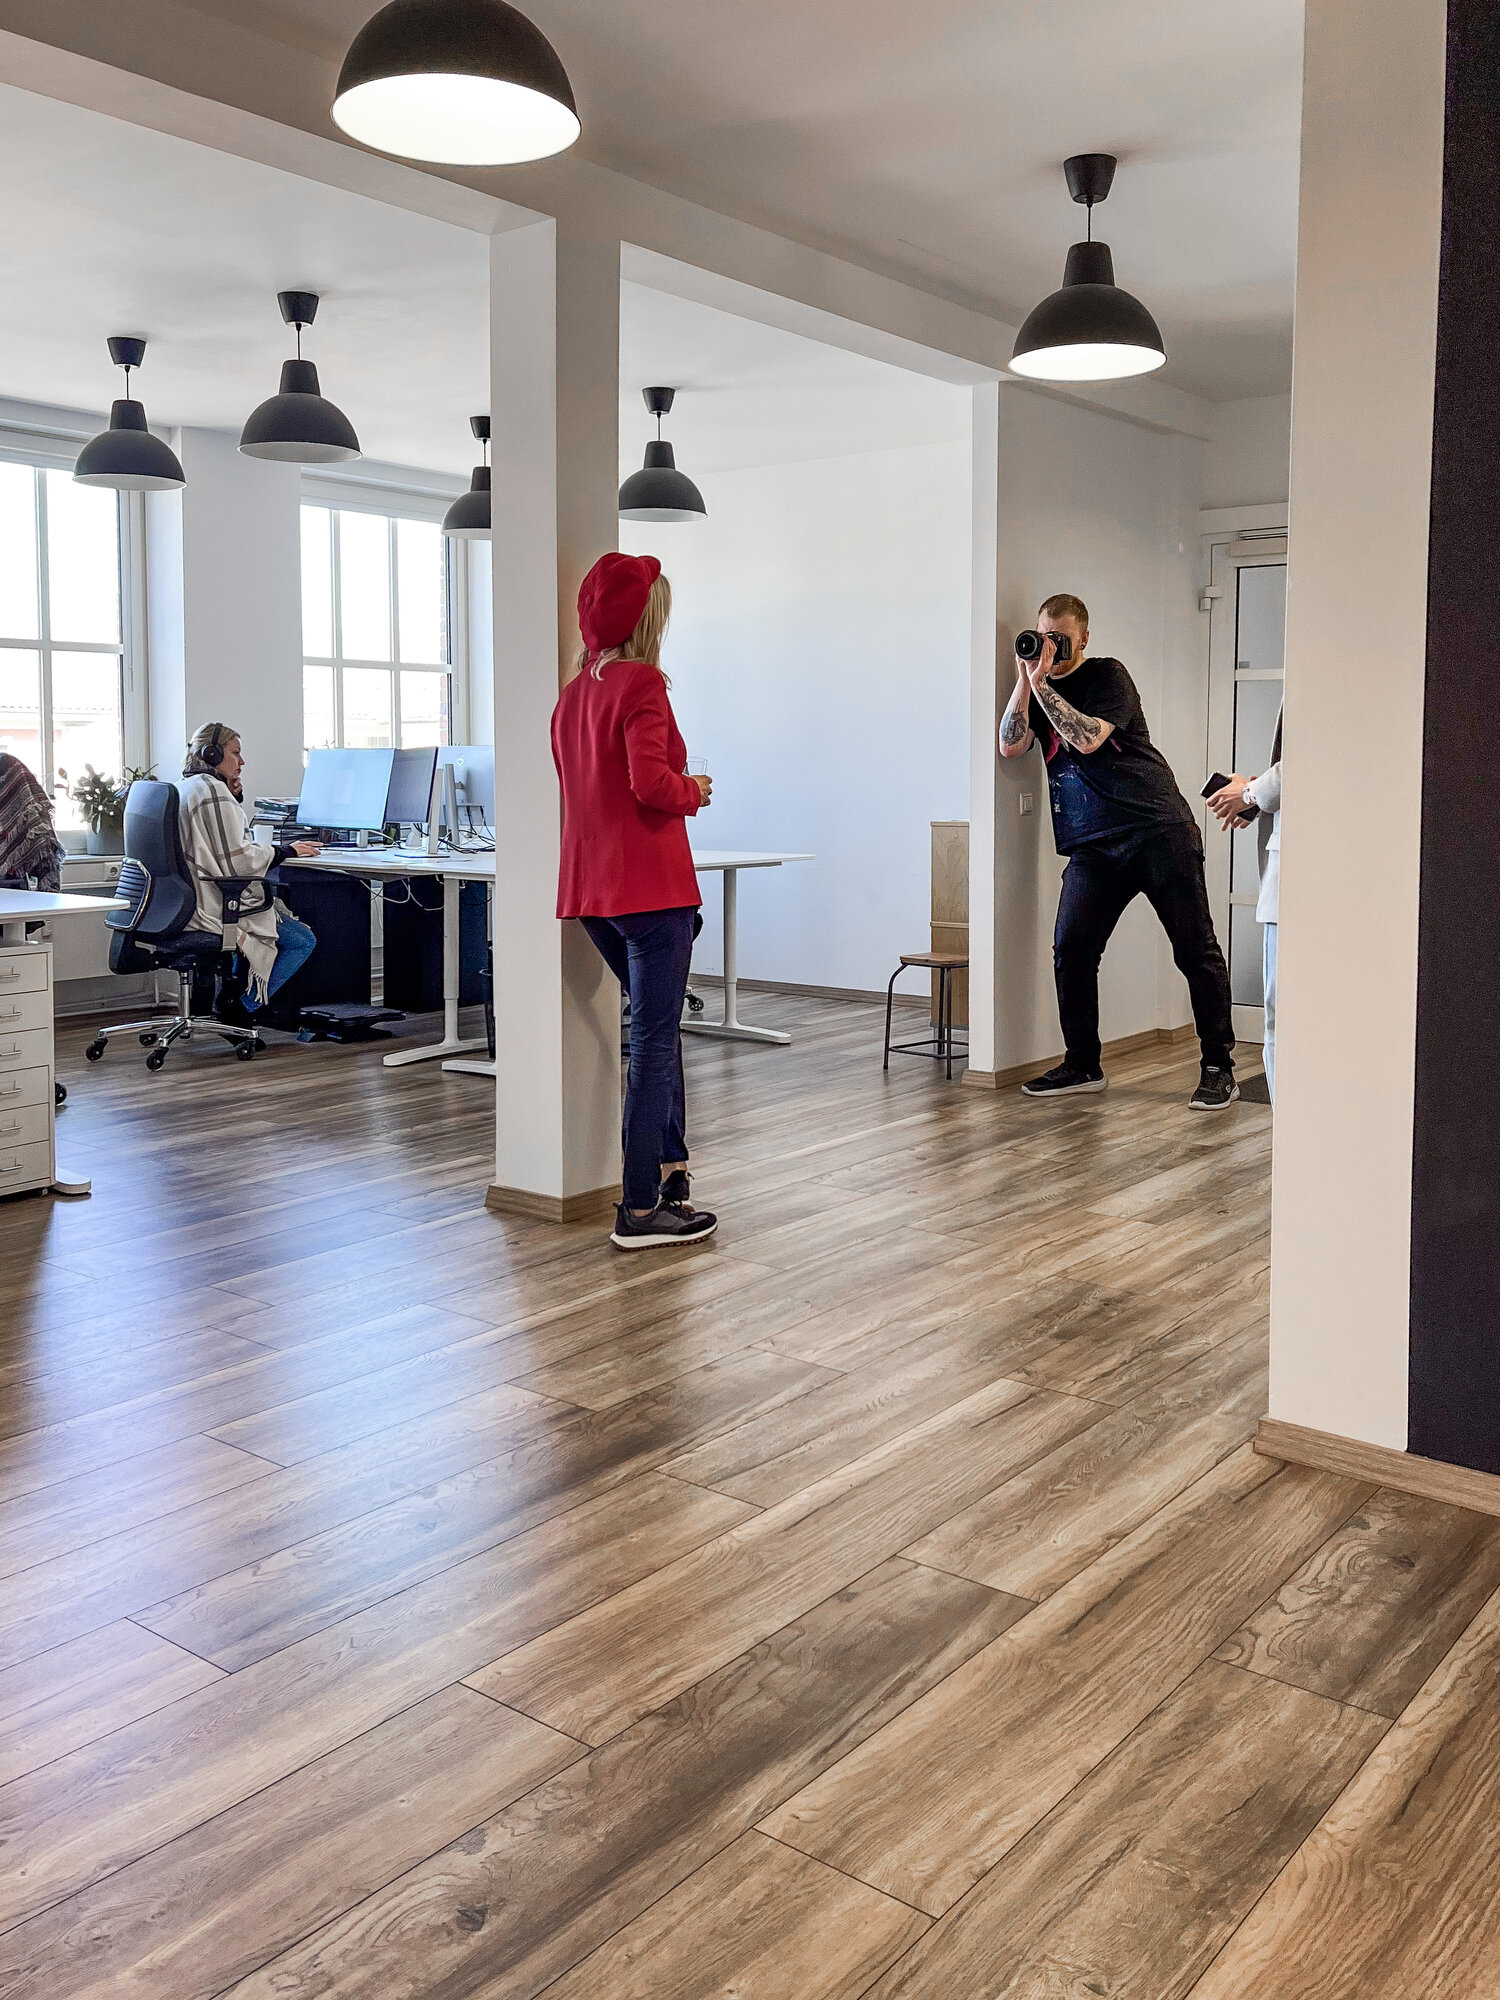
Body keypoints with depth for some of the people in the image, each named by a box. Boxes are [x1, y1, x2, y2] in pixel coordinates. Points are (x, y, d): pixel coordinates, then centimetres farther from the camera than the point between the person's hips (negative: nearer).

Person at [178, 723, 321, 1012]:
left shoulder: (185, 788, 16)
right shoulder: (213, 790, -17)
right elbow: (238, 860, -22)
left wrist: (234, 801, 13)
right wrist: (285, 849, -10)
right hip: (218, 906, -11)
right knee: (303, 942, -6)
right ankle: (243, 1008, -4)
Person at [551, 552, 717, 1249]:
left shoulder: (573, 693, 14)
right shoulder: (641, 682, -11)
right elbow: (652, 783, -21)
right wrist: (694, 791, -2)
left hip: (591, 891, 9)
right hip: (650, 885, -8)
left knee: (655, 1027, 21)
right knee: (654, 1040, -4)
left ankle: (670, 1167, 27)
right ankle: (640, 1211, -1)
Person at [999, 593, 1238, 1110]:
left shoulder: (1107, 676, -2)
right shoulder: (1040, 687, 15)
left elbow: (1089, 739, -18)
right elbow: (1010, 746, 1)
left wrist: (1041, 682, -14)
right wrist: (1025, 680, -6)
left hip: (1158, 829, -5)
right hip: (1092, 845, 5)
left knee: (1195, 949, -3)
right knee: (1071, 950, -6)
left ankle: (1218, 1068, 5)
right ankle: (1082, 1066, 7)